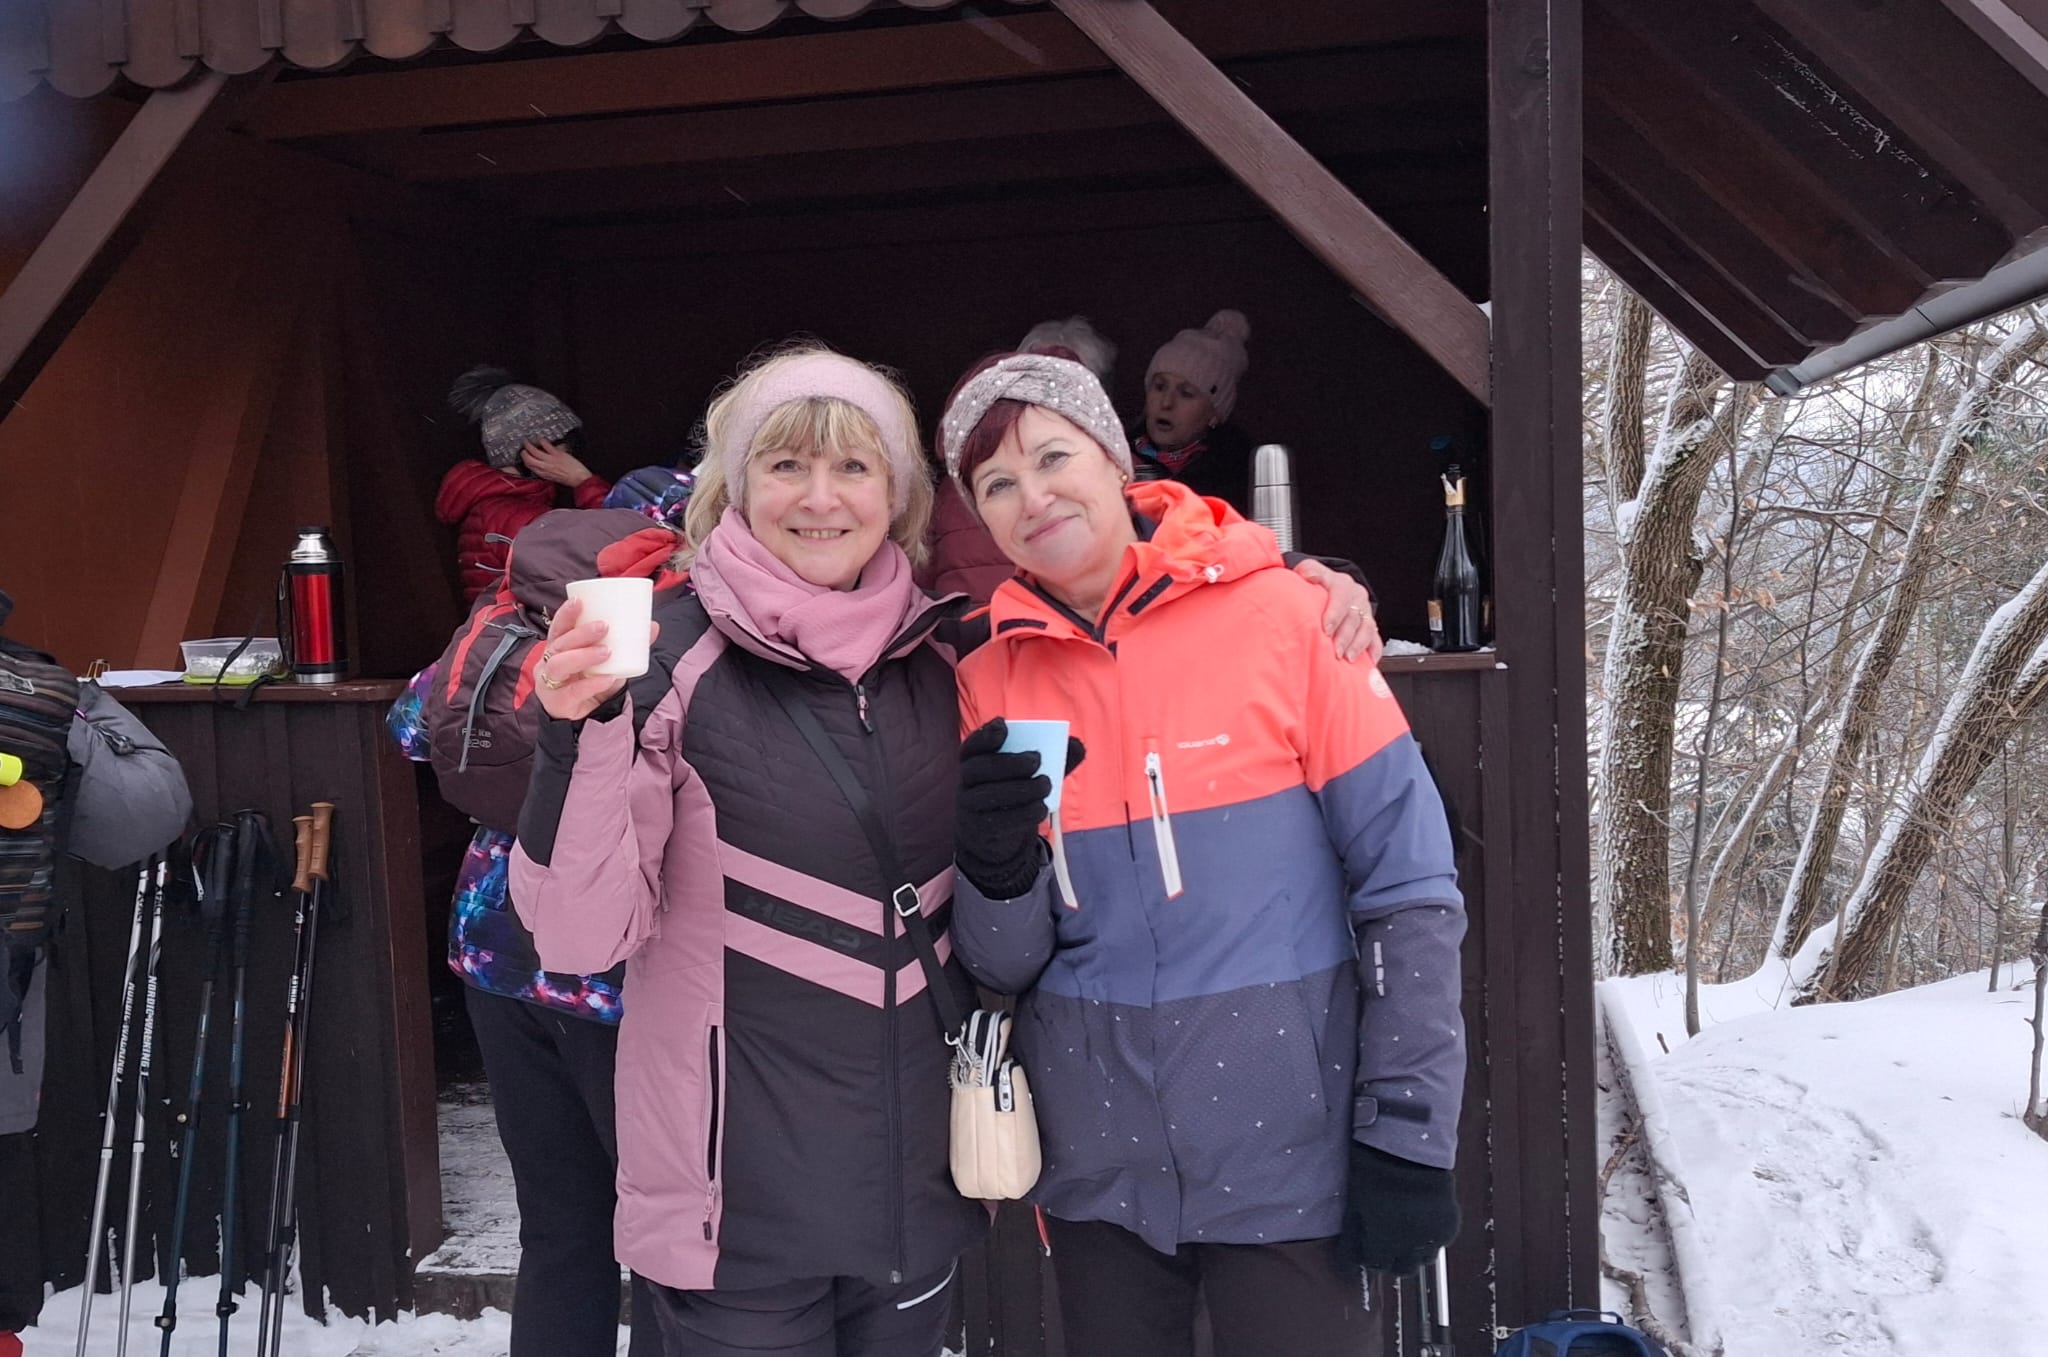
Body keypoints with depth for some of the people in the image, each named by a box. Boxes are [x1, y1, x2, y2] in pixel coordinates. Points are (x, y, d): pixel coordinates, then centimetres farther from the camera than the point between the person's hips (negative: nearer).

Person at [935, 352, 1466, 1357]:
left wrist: (1407, 1134, -10)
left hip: (1284, 1149, -3)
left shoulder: (1279, 615, -9)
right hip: (1097, 1162, 3)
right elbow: (1005, 965, 3)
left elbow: (1408, 885, -8)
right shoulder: (990, 681, 1)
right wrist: (996, 872, -17)